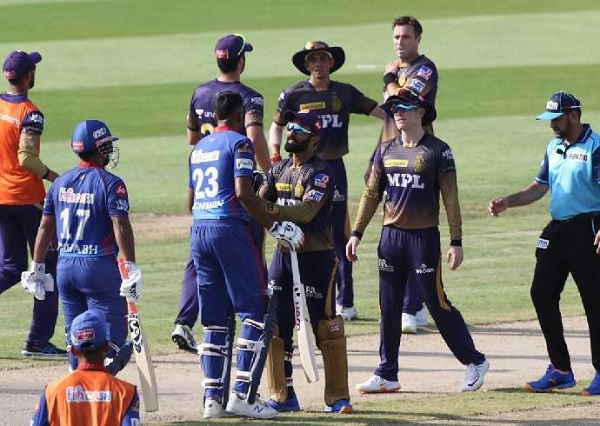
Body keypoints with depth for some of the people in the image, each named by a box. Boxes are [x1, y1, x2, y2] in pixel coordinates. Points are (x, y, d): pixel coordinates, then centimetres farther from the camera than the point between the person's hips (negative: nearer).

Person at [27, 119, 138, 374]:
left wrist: (36, 268, 19)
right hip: (100, 267, -6)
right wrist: (131, 269, -19)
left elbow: (45, 228, 12)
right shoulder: (110, 184, -10)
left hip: (65, 267, 6)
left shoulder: (60, 183, 8)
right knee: (109, 342, -6)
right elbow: (121, 227, -18)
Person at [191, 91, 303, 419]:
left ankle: (212, 397, 5)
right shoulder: (239, 143, -4)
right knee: (254, 310, -4)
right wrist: (275, 227, -12)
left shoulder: (199, 148, 19)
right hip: (230, 229, -7)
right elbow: (243, 192, -15)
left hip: (199, 231, 7)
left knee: (215, 318, 10)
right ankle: (242, 393, -12)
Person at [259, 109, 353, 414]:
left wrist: (271, 210, -35)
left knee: (326, 326, -3)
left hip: (316, 257, -7)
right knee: (276, 325, 5)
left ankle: (337, 397, 3)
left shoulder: (321, 172, -10)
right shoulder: (279, 169, 12)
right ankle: (283, 395, 13)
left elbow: (307, 211, -23)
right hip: (283, 254, 7)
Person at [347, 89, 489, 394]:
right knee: (388, 307, 7)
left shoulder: (437, 151, -5)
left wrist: (456, 242, -11)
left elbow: (450, 199, -6)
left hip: (424, 237, -5)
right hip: (391, 236, 5)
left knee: (437, 303, -5)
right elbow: (371, 194, 14)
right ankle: (387, 374, 13)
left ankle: (474, 362, 9)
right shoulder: (386, 150, 10)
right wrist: (356, 233, 9)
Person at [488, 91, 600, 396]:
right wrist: (507, 202, 6)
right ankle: (560, 370, 12)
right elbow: (539, 187, 20)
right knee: (542, 294, 4)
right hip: (556, 230, 8)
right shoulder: (554, 147, 15)